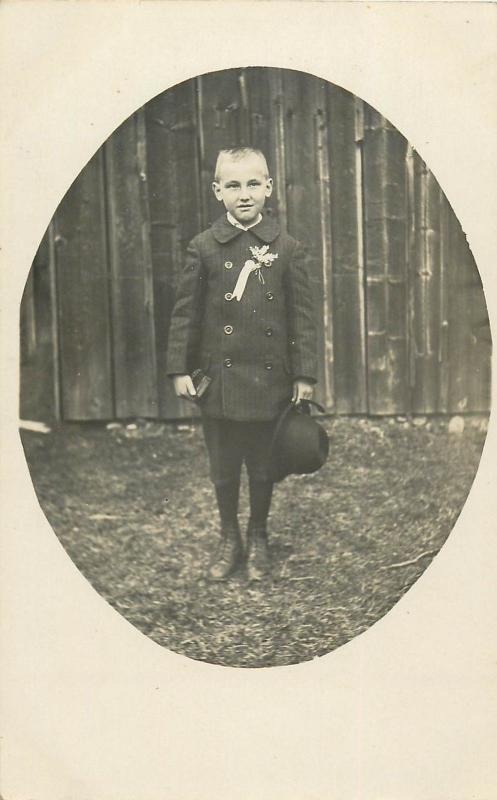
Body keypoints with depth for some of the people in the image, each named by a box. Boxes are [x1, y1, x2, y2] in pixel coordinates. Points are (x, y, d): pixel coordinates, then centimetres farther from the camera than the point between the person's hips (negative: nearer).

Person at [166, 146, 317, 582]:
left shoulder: (288, 249, -2)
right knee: (223, 468, 11)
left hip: (269, 381, 0)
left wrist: (305, 374, -2)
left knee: (263, 467, 12)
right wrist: (180, 369, -1)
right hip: (218, 378, 0)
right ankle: (229, 538, 31)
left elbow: (303, 316, 0)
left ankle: (259, 539, 32)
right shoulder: (203, 248, -2)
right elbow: (185, 312, 2)